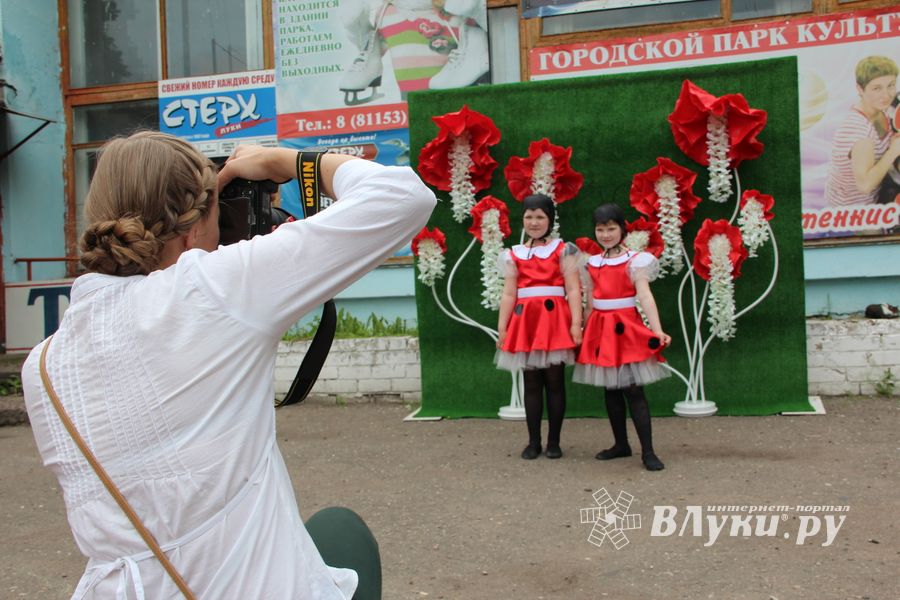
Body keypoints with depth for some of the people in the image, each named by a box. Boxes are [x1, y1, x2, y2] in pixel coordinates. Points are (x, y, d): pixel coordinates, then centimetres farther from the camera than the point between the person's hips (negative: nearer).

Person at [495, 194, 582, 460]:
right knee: (531, 383, 6)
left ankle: (554, 441, 11)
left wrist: (576, 324, -12)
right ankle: (533, 441, 14)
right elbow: (508, 294, 7)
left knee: (555, 381, 2)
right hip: (524, 320, 3)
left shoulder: (563, 250, 4)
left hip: (554, 319, -2)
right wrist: (502, 328, 1)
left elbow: (573, 290, -3)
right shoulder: (514, 255, 11)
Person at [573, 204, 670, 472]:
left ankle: (648, 451, -2)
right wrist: (585, 331, 14)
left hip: (626, 328, -5)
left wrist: (658, 331, -29)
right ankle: (621, 444, 22)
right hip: (600, 329, 5)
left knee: (633, 389, -7)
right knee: (610, 389, 10)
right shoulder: (592, 263, 11)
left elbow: (645, 295, -18)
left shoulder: (635, 261, -6)